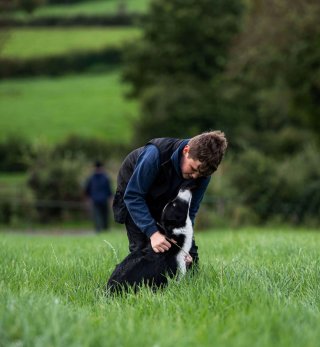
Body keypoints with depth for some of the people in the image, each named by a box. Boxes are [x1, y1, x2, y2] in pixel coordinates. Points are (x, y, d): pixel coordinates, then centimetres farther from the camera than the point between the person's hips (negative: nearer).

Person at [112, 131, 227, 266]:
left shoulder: (202, 172, -25)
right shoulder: (156, 154, -40)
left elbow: (190, 210, -15)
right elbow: (133, 196, -35)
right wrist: (153, 233, -43)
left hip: (167, 200, 4)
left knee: (190, 256, -4)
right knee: (142, 249, -17)